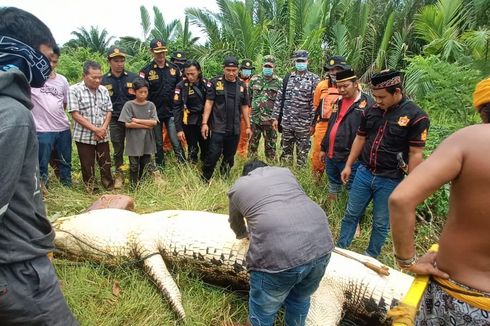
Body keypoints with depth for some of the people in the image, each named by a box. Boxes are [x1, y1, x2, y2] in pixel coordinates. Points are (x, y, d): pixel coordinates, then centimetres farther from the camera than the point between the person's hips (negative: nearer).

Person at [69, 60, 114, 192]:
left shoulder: (104, 90, 6)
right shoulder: (74, 90, -8)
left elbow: (109, 111, 6)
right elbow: (75, 115, -13)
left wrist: (103, 129, -9)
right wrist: (95, 129, -16)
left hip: (103, 136, 4)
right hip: (84, 137, -3)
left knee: (106, 165, 12)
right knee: (88, 167, 7)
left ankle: (110, 189, 26)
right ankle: (91, 192, 21)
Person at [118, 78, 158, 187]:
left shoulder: (151, 105, 3)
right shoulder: (129, 105, -6)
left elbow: (154, 122, -8)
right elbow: (128, 124, -14)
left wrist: (137, 120, -13)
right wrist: (146, 125, -12)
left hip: (147, 142, 3)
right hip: (134, 142, -3)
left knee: (146, 166, 14)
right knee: (134, 166, 7)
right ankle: (134, 187, 21)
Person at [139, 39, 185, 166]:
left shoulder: (174, 68, 4)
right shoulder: (146, 71, -5)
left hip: (172, 112, 1)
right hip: (155, 113, -1)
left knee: (176, 143, -4)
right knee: (158, 144, 11)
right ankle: (160, 169, 24)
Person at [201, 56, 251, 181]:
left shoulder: (242, 86, 9)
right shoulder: (215, 82, -2)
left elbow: (244, 107, 13)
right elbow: (209, 103, -4)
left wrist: (248, 126, 10)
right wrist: (204, 123, -11)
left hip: (235, 129, 4)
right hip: (218, 128, -4)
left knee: (230, 157, 11)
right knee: (213, 155, -6)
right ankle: (204, 180, 8)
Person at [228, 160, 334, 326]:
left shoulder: (238, 187, 20)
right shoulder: (284, 171, 27)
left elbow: (236, 226, 36)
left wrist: (245, 233, 58)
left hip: (276, 254, -4)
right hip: (320, 244, 5)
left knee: (262, 312, 21)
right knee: (300, 299, 31)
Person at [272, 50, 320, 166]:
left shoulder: (314, 79, -2)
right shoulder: (287, 78, 9)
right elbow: (279, 98, 9)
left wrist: (313, 122, -11)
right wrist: (276, 117, 4)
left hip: (304, 124, -3)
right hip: (286, 122, 3)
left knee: (302, 152, 6)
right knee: (286, 150, 12)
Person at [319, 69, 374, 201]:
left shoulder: (367, 103, -12)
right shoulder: (339, 101, 13)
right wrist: (324, 148, 20)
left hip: (350, 157, -8)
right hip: (331, 155, 8)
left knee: (352, 189, 2)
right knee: (333, 185, 21)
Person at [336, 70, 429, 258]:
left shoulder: (416, 116, -13)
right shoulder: (370, 111, 2)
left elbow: (415, 154, -11)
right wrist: (348, 166, 12)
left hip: (390, 180, -4)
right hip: (364, 173, 4)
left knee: (381, 223, 11)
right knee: (351, 214, 13)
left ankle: (371, 258, 30)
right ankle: (339, 250, 29)